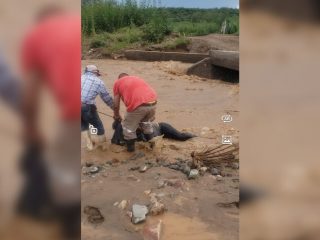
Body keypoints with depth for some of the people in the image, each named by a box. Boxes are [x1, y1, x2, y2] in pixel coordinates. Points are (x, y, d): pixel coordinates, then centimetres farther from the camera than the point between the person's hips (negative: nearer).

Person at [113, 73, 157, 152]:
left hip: (138, 105, -5)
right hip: (152, 103, 5)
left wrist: (116, 115, 37)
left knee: (128, 127, 19)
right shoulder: (137, 78, 33)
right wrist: (152, 113, 38)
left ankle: (130, 147, 29)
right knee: (145, 121, 34)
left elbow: (116, 105, 18)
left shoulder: (117, 82, 20)